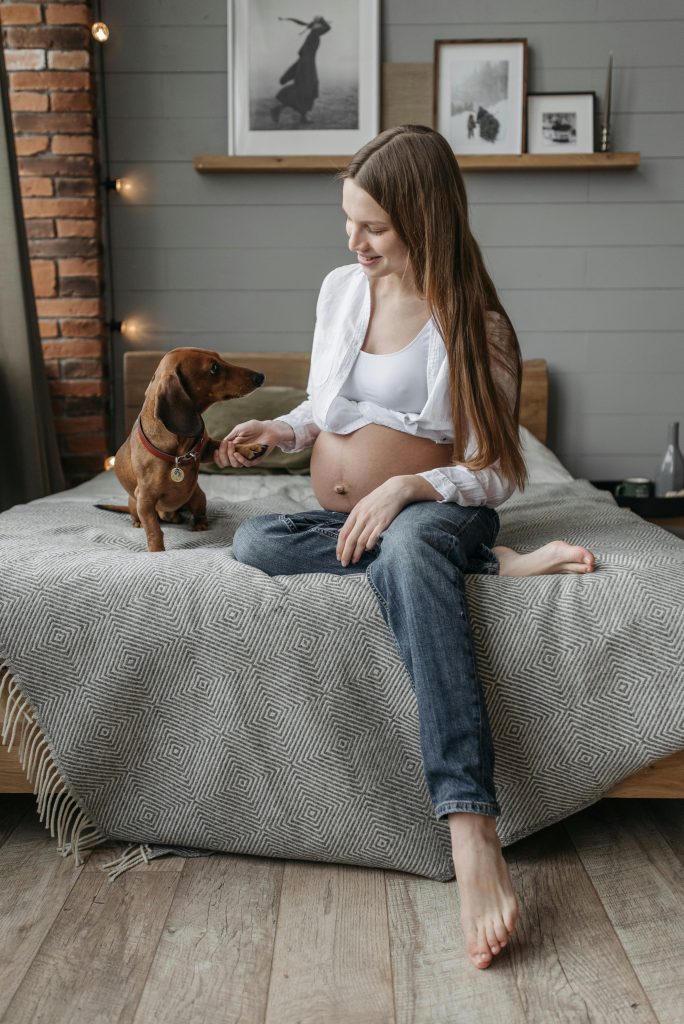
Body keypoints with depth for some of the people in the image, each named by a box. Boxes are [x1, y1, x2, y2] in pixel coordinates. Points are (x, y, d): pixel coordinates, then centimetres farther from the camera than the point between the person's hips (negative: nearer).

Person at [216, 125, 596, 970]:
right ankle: (493, 565, -26)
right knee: (253, 541, -30)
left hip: (438, 512, -5)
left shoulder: (475, 325, -5)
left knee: (408, 546, -43)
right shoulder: (340, 288, 9)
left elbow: (497, 473, -6)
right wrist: (280, 429, -2)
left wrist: (406, 489, -23)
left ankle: (472, 834, -52)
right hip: (345, 521, 5)